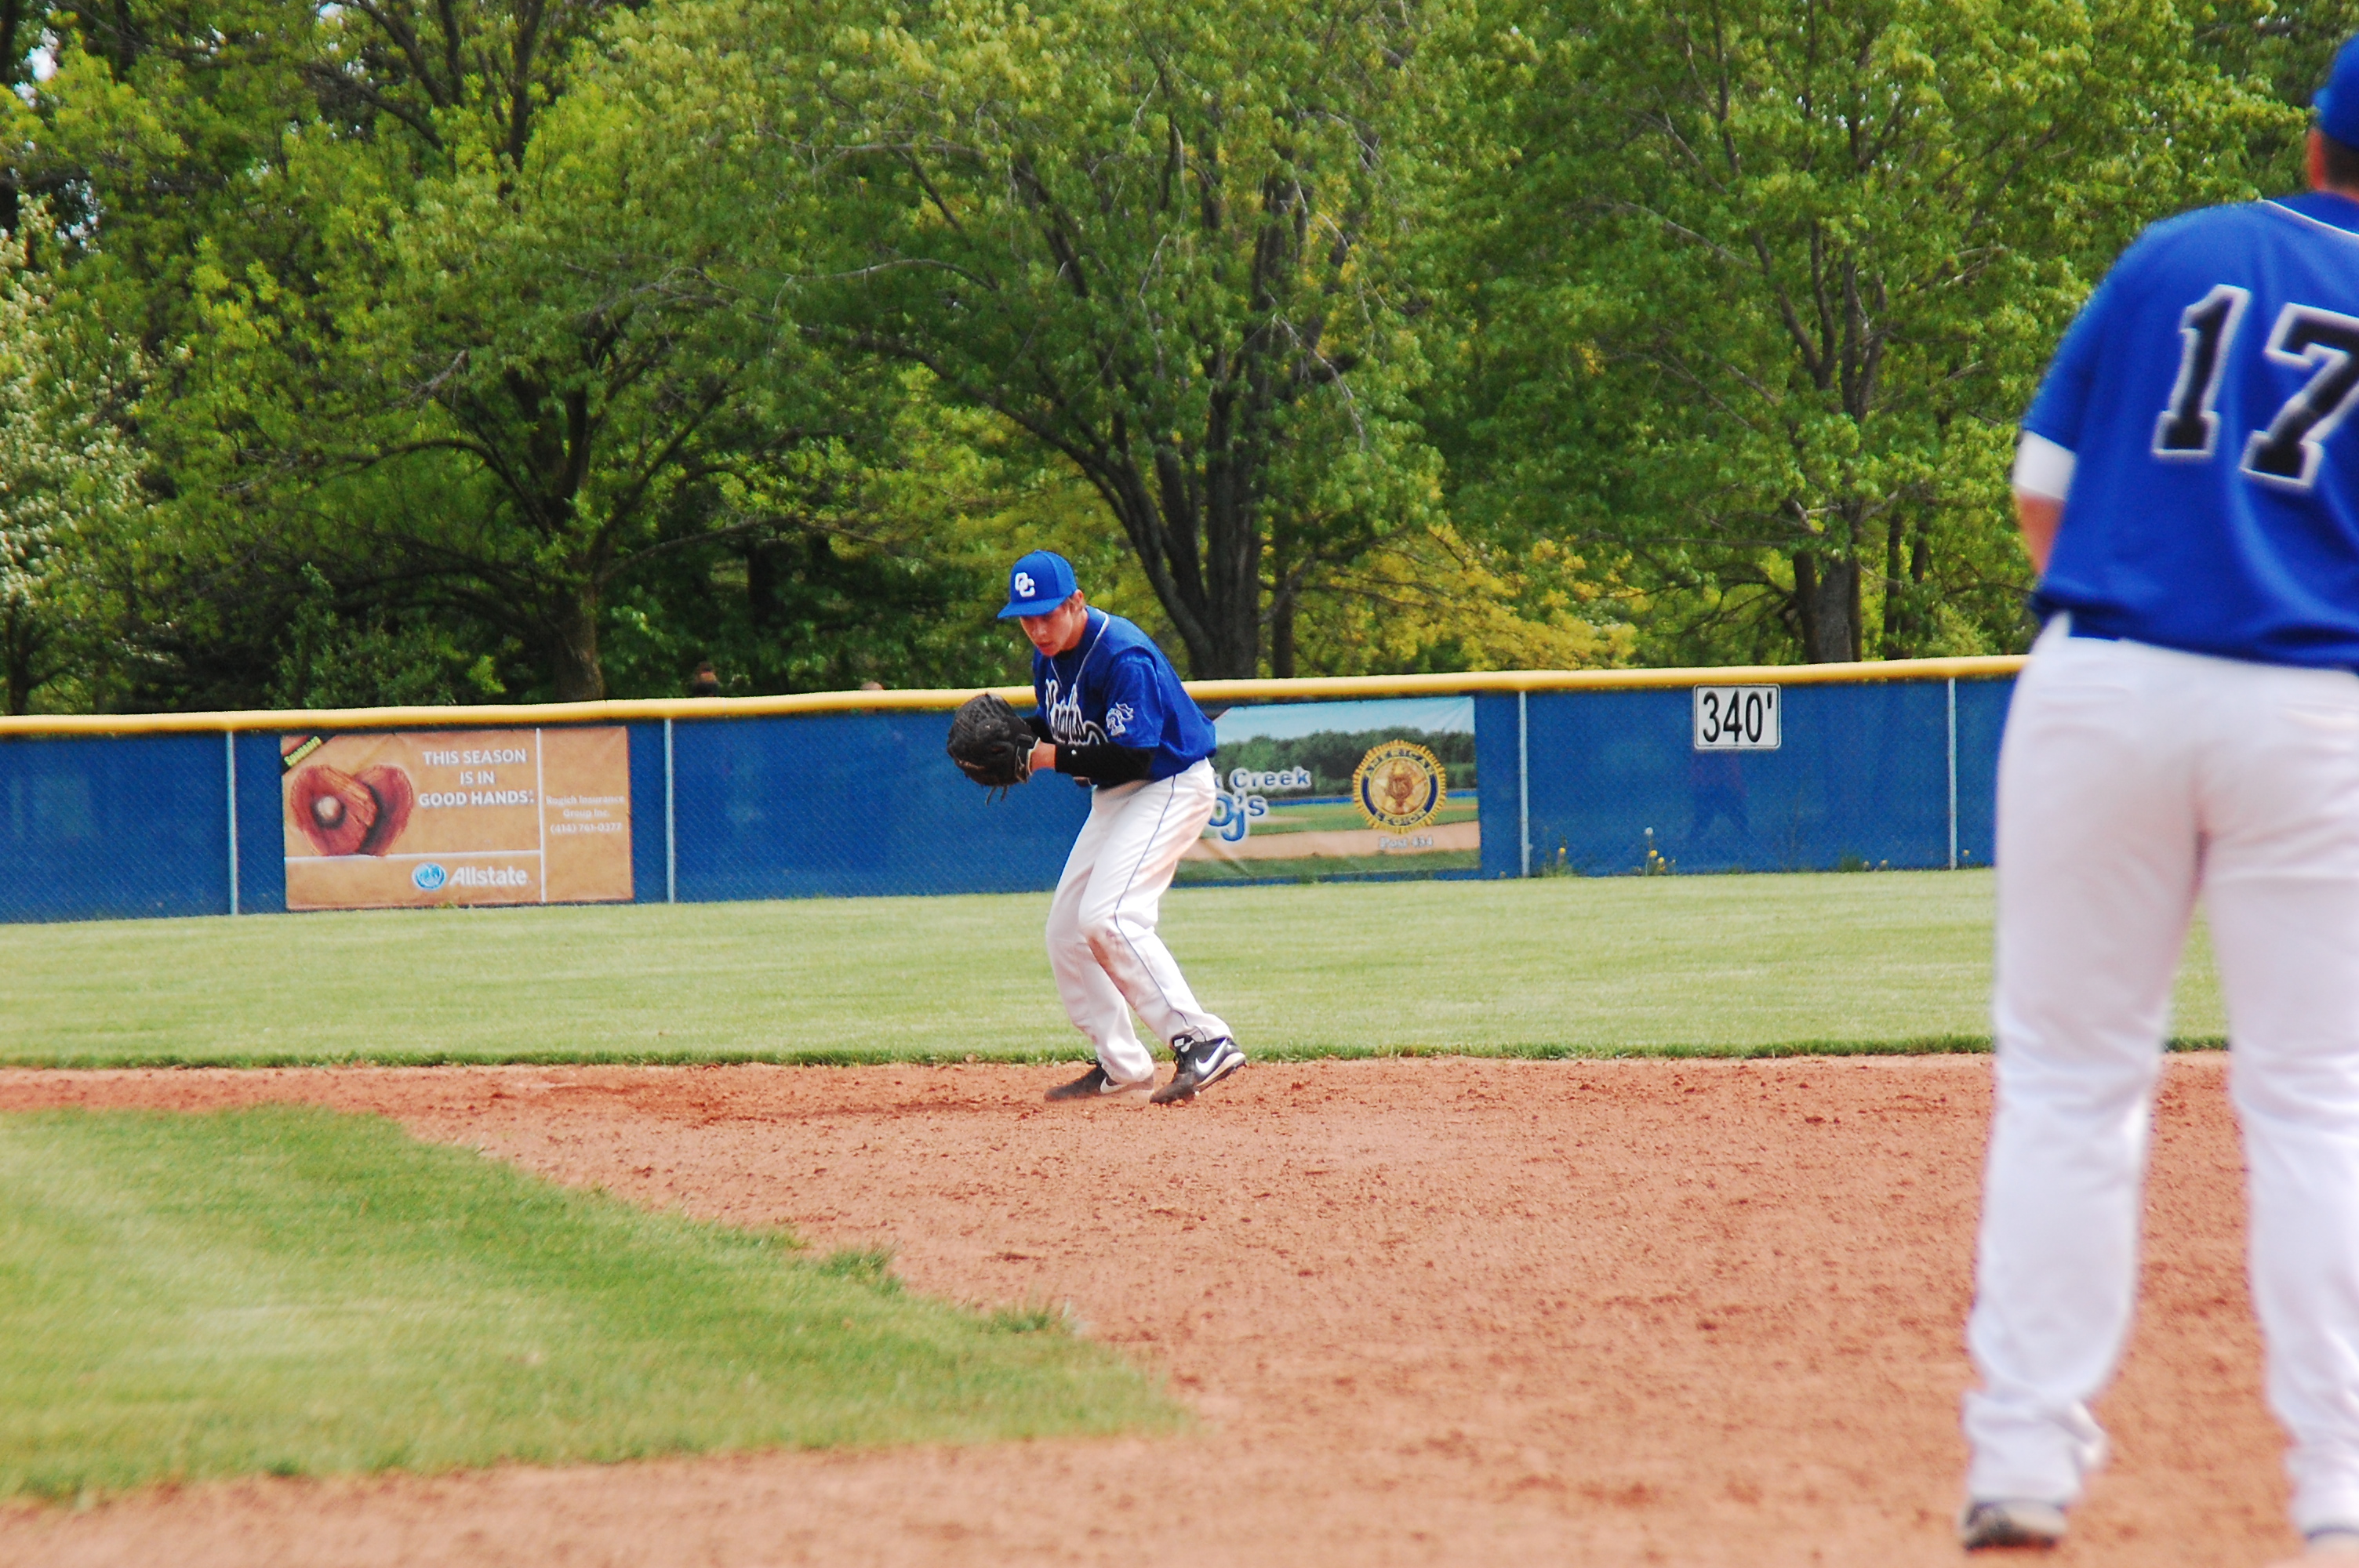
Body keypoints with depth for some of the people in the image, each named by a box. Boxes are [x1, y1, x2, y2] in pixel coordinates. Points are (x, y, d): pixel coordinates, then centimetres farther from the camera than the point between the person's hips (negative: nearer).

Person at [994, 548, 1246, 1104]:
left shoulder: (1123, 657, -26)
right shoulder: (1050, 656, 3)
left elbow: (1134, 756, -29)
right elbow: (1052, 727, 15)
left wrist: (1057, 758, -26)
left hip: (1170, 785, -10)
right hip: (1113, 797, 10)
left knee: (1106, 916, -26)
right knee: (1066, 931, 10)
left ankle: (1203, 1042, -29)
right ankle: (1121, 1067, 20)